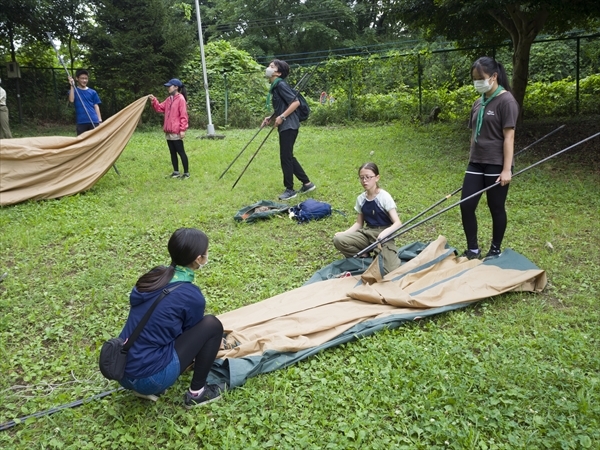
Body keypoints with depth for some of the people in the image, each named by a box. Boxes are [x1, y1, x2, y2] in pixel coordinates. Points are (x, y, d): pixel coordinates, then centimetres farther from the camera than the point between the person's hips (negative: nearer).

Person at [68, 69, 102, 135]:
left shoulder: (92, 92, 10)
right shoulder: (74, 91, 6)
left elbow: (96, 106, 9)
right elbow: (71, 100, -13)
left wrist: (100, 120, 1)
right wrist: (72, 86, -15)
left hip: (94, 121, 1)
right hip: (81, 122, -1)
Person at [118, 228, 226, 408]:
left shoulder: (154, 276, 4)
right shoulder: (191, 295, -15)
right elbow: (192, 332, 5)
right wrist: (215, 342, 27)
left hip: (124, 372, 7)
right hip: (150, 377, -7)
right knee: (212, 325, 0)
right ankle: (196, 393, 12)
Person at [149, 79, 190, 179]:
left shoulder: (181, 99, -11)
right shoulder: (169, 99, 15)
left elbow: (183, 115, -15)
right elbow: (160, 108, 19)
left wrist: (182, 129, -18)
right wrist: (154, 101, 3)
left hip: (176, 132, -9)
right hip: (168, 131, 9)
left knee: (180, 152, -4)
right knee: (172, 152, 12)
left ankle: (186, 173, 3)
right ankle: (176, 172, 20)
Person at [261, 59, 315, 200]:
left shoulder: (281, 85, -14)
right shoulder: (274, 86, 15)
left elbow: (296, 102, -21)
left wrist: (282, 117, -20)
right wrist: (270, 118, 12)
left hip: (289, 126, -10)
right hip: (285, 126, 10)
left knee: (285, 157, -4)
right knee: (288, 156, 14)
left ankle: (290, 190, 7)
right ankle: (307, 183, 22)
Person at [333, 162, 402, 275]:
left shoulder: (384, 197, -11)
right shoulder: (361, 199, 4)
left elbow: (397, 223, -15)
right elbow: (359, 223, 11)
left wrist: (384, 233, -35)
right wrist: (345, 233, -7)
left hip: (383, 235, -4)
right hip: (367, 233, 4)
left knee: (390, 270, -27)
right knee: (338, 239, -22)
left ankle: (381, 254, 5)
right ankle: (365, 256, -5)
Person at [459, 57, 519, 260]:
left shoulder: (506, 101, -9)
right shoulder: (479, 102, 11)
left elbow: (508, 137, -13)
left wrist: (507, 169, -17)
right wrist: (472, 160, 15)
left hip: (496, 165, -7)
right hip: (476, 163, 7)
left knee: (496, 208, 5)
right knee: (466, 206, 2)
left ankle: (495, 251, 21)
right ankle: (472, 249, 15)